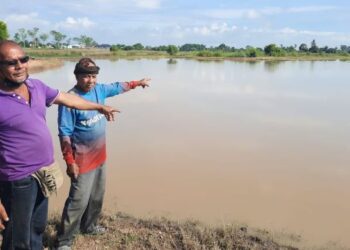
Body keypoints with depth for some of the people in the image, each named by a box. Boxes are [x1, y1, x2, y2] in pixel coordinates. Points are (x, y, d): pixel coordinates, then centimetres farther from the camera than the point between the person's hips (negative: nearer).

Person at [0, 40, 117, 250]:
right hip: (19, 180, -7)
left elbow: (67, 99, 15)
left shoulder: (36, 86, 1)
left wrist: (100, 107, 27)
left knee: (38, 228, 26)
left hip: (43, 173, 7)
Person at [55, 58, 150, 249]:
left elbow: (117, 87, 22)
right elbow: (64, 134, -19)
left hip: (100, 156, 8)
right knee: (79, 200, -5)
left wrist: (137, 83, 32)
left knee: (97, 196, 20)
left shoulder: (99, 90, 1)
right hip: (83, 160, -8)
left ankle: (88, 226, 40)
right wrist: (70, 162, -20)